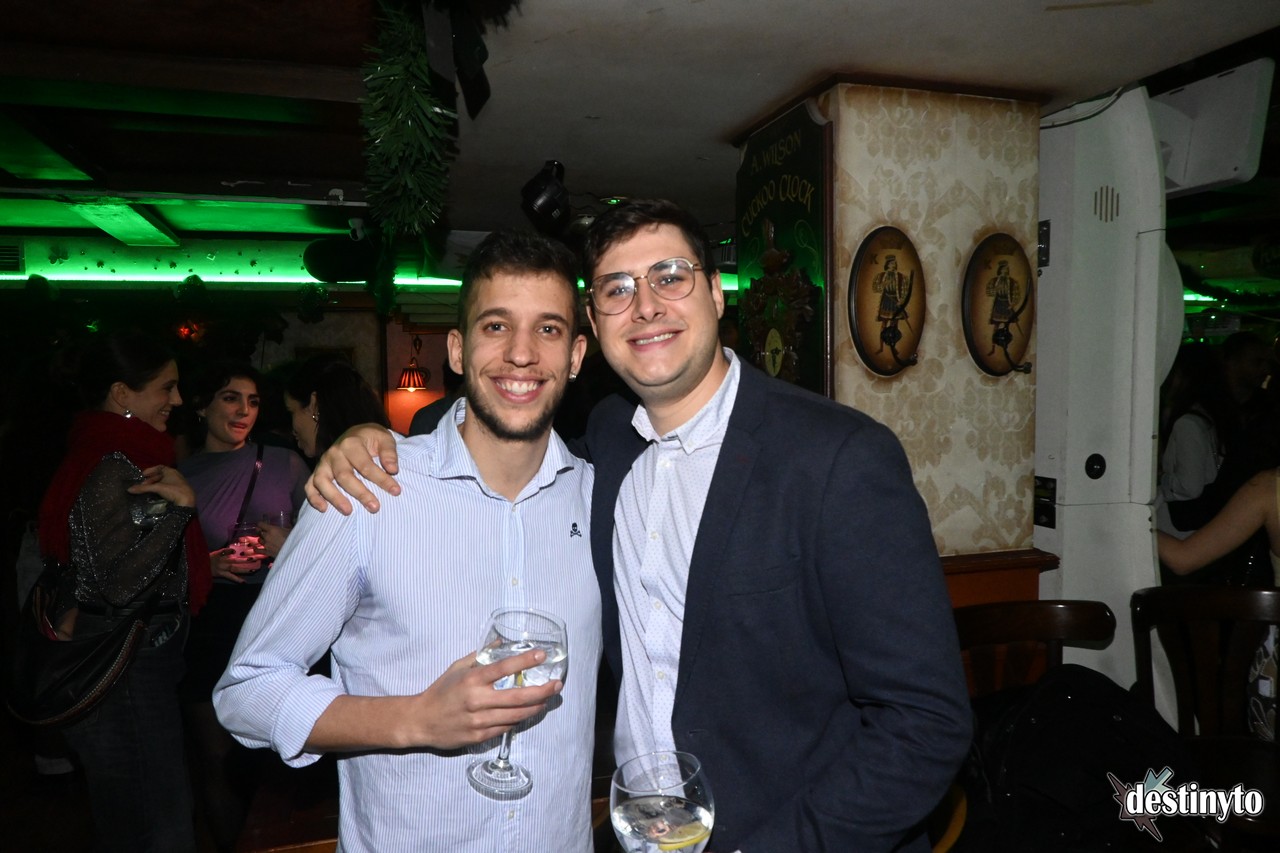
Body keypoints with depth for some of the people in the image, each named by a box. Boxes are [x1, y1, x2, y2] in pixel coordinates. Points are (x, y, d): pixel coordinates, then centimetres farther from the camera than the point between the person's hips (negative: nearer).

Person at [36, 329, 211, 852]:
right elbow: (119, 582, -26)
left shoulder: (126, 460, 10)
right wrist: (181, 506, -30)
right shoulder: (110, 470, -21)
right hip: (122, 673, -10)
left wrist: (210, 562, 14)